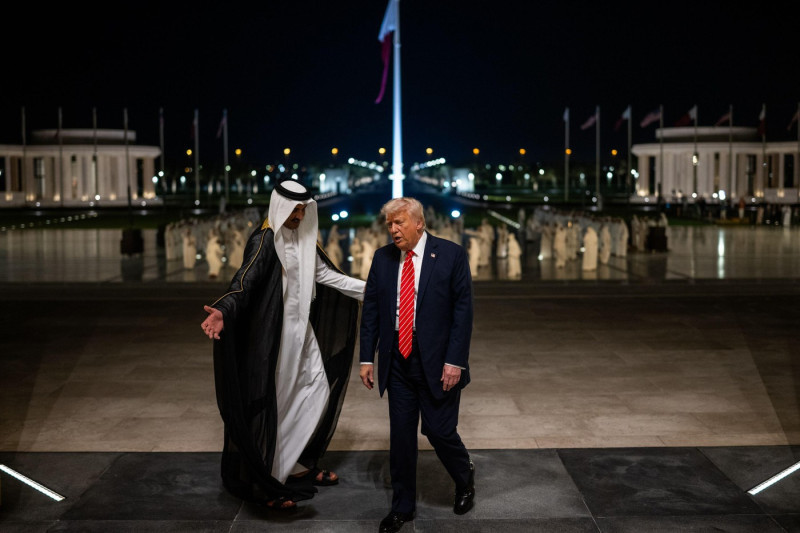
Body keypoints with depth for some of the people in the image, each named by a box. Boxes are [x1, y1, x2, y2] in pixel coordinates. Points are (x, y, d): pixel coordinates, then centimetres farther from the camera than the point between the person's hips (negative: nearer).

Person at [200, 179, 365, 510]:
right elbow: (245, 281, -27)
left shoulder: (302, 240, 10)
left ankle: (296, 465, 25)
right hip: (272, 333, -9)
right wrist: (223, 311, -46)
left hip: (301, 330, 9)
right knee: (272, 402, -4)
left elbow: (327, 275, 16)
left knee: (318, 391, 12)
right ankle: (264, 484, 7)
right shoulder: (264, 241, -14)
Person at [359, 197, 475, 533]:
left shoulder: (451, 255, -6)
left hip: (437, 362, -3)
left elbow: (463, 309, -8)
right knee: (400, 434, 9)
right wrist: (367, 358, 3)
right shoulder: (382, 258, 5)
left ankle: (465, 479, 33)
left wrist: (455, 361, -13)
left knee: (439, 430, 1)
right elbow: (370, 309, 8)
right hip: (397, 361, 4)